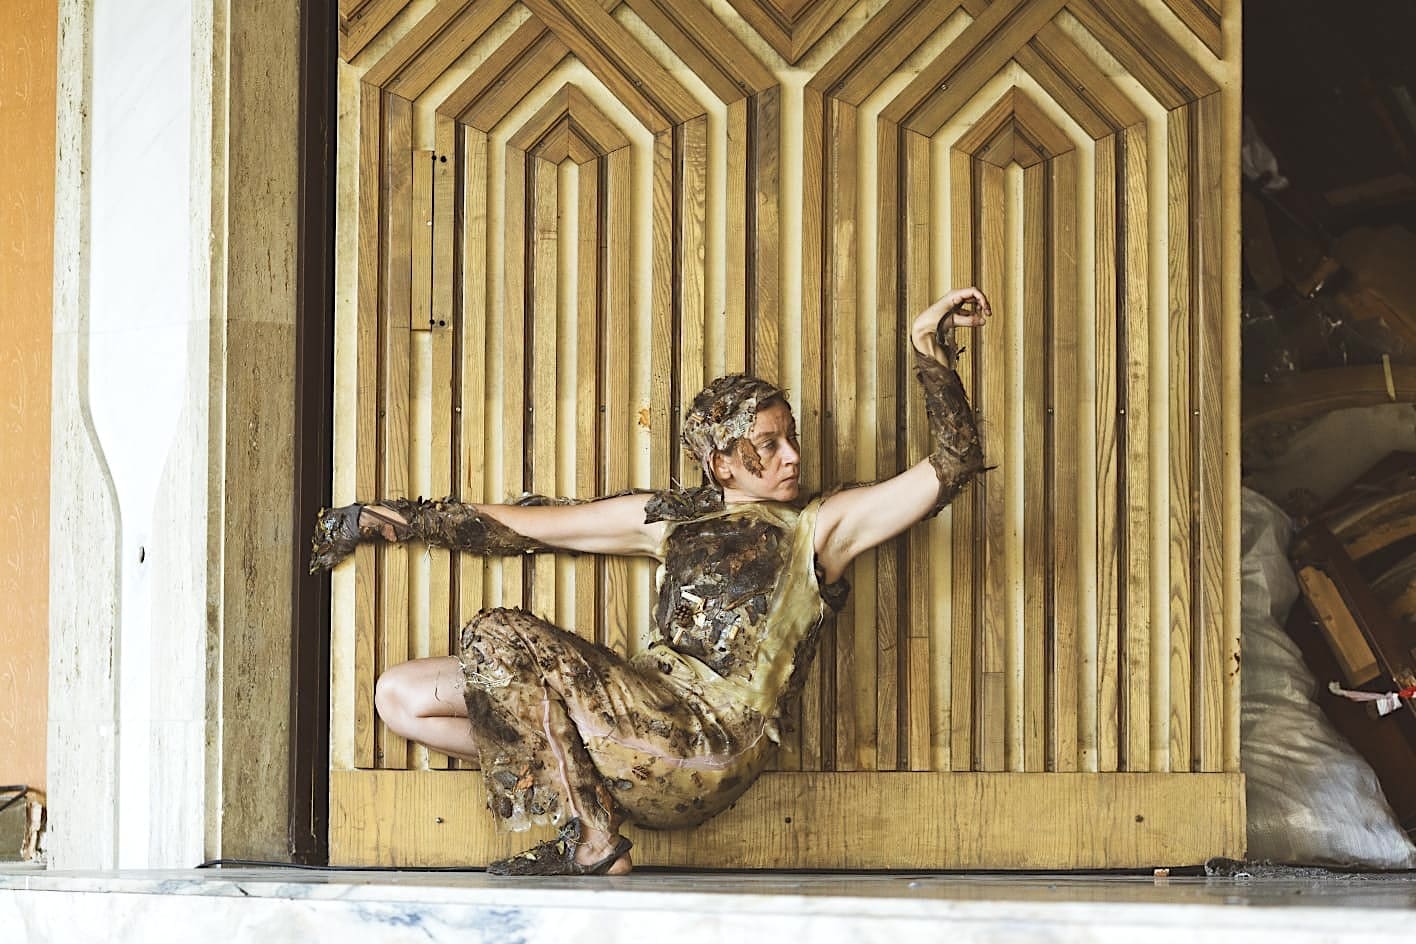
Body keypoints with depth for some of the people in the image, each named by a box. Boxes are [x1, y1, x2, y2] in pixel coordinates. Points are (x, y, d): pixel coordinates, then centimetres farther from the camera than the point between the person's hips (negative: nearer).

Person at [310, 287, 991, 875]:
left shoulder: (820, 527, 9)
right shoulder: (669, 519, 19)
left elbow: (952, 467, 2)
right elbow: (518, 526, 21)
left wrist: (930, 347, -3)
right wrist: (389, 520, 19)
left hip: (713, 743, -6)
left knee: (497, 637, -22)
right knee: (400, 696, -1)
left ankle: (594, 843, -13)